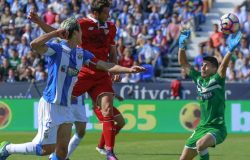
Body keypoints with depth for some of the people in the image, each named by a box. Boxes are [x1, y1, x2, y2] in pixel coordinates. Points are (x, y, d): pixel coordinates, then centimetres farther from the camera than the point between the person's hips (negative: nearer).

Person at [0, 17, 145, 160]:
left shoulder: (82, 54, 9)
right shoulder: (57, 48, -12)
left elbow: (106, 66, 5)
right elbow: (34, 45, -30)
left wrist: (129, 69, -6)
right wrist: (57, 32, -24)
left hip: (66, 107, 7)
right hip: (51, 104, -7)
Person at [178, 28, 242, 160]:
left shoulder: (217, 80, -7)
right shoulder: (198, 79, 9)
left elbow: (223, 66, -26)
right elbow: (183, 63, 14)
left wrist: (230, 50, -42)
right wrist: (182, 45, 4)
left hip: (217, 128, -7)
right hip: (201, 127, 7)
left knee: (200, 144, -37)